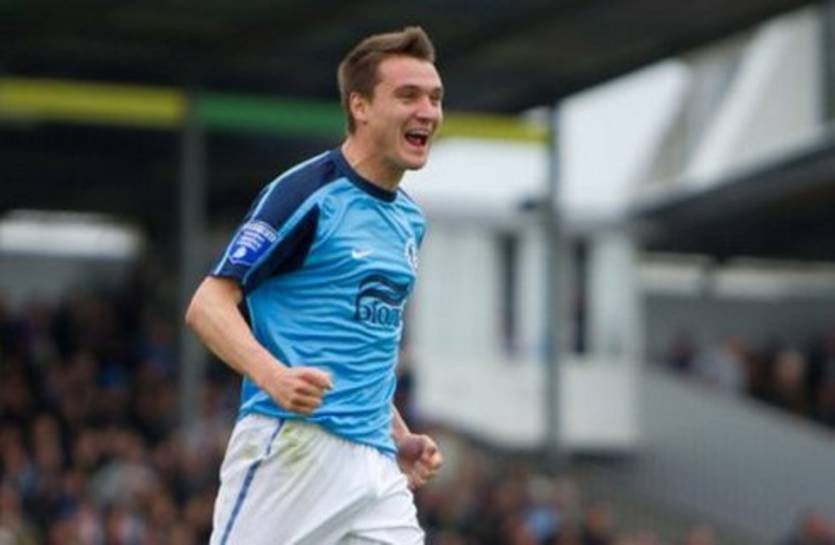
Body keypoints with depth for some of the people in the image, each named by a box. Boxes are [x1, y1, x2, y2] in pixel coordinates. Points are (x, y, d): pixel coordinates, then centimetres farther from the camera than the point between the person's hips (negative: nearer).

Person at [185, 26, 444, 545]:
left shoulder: (409, 220, 18)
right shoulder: (306, 193, -6)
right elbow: (209, 304, -11)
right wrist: (274, 376, -28)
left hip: (374, 462, 7)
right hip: (290, 444, -7)